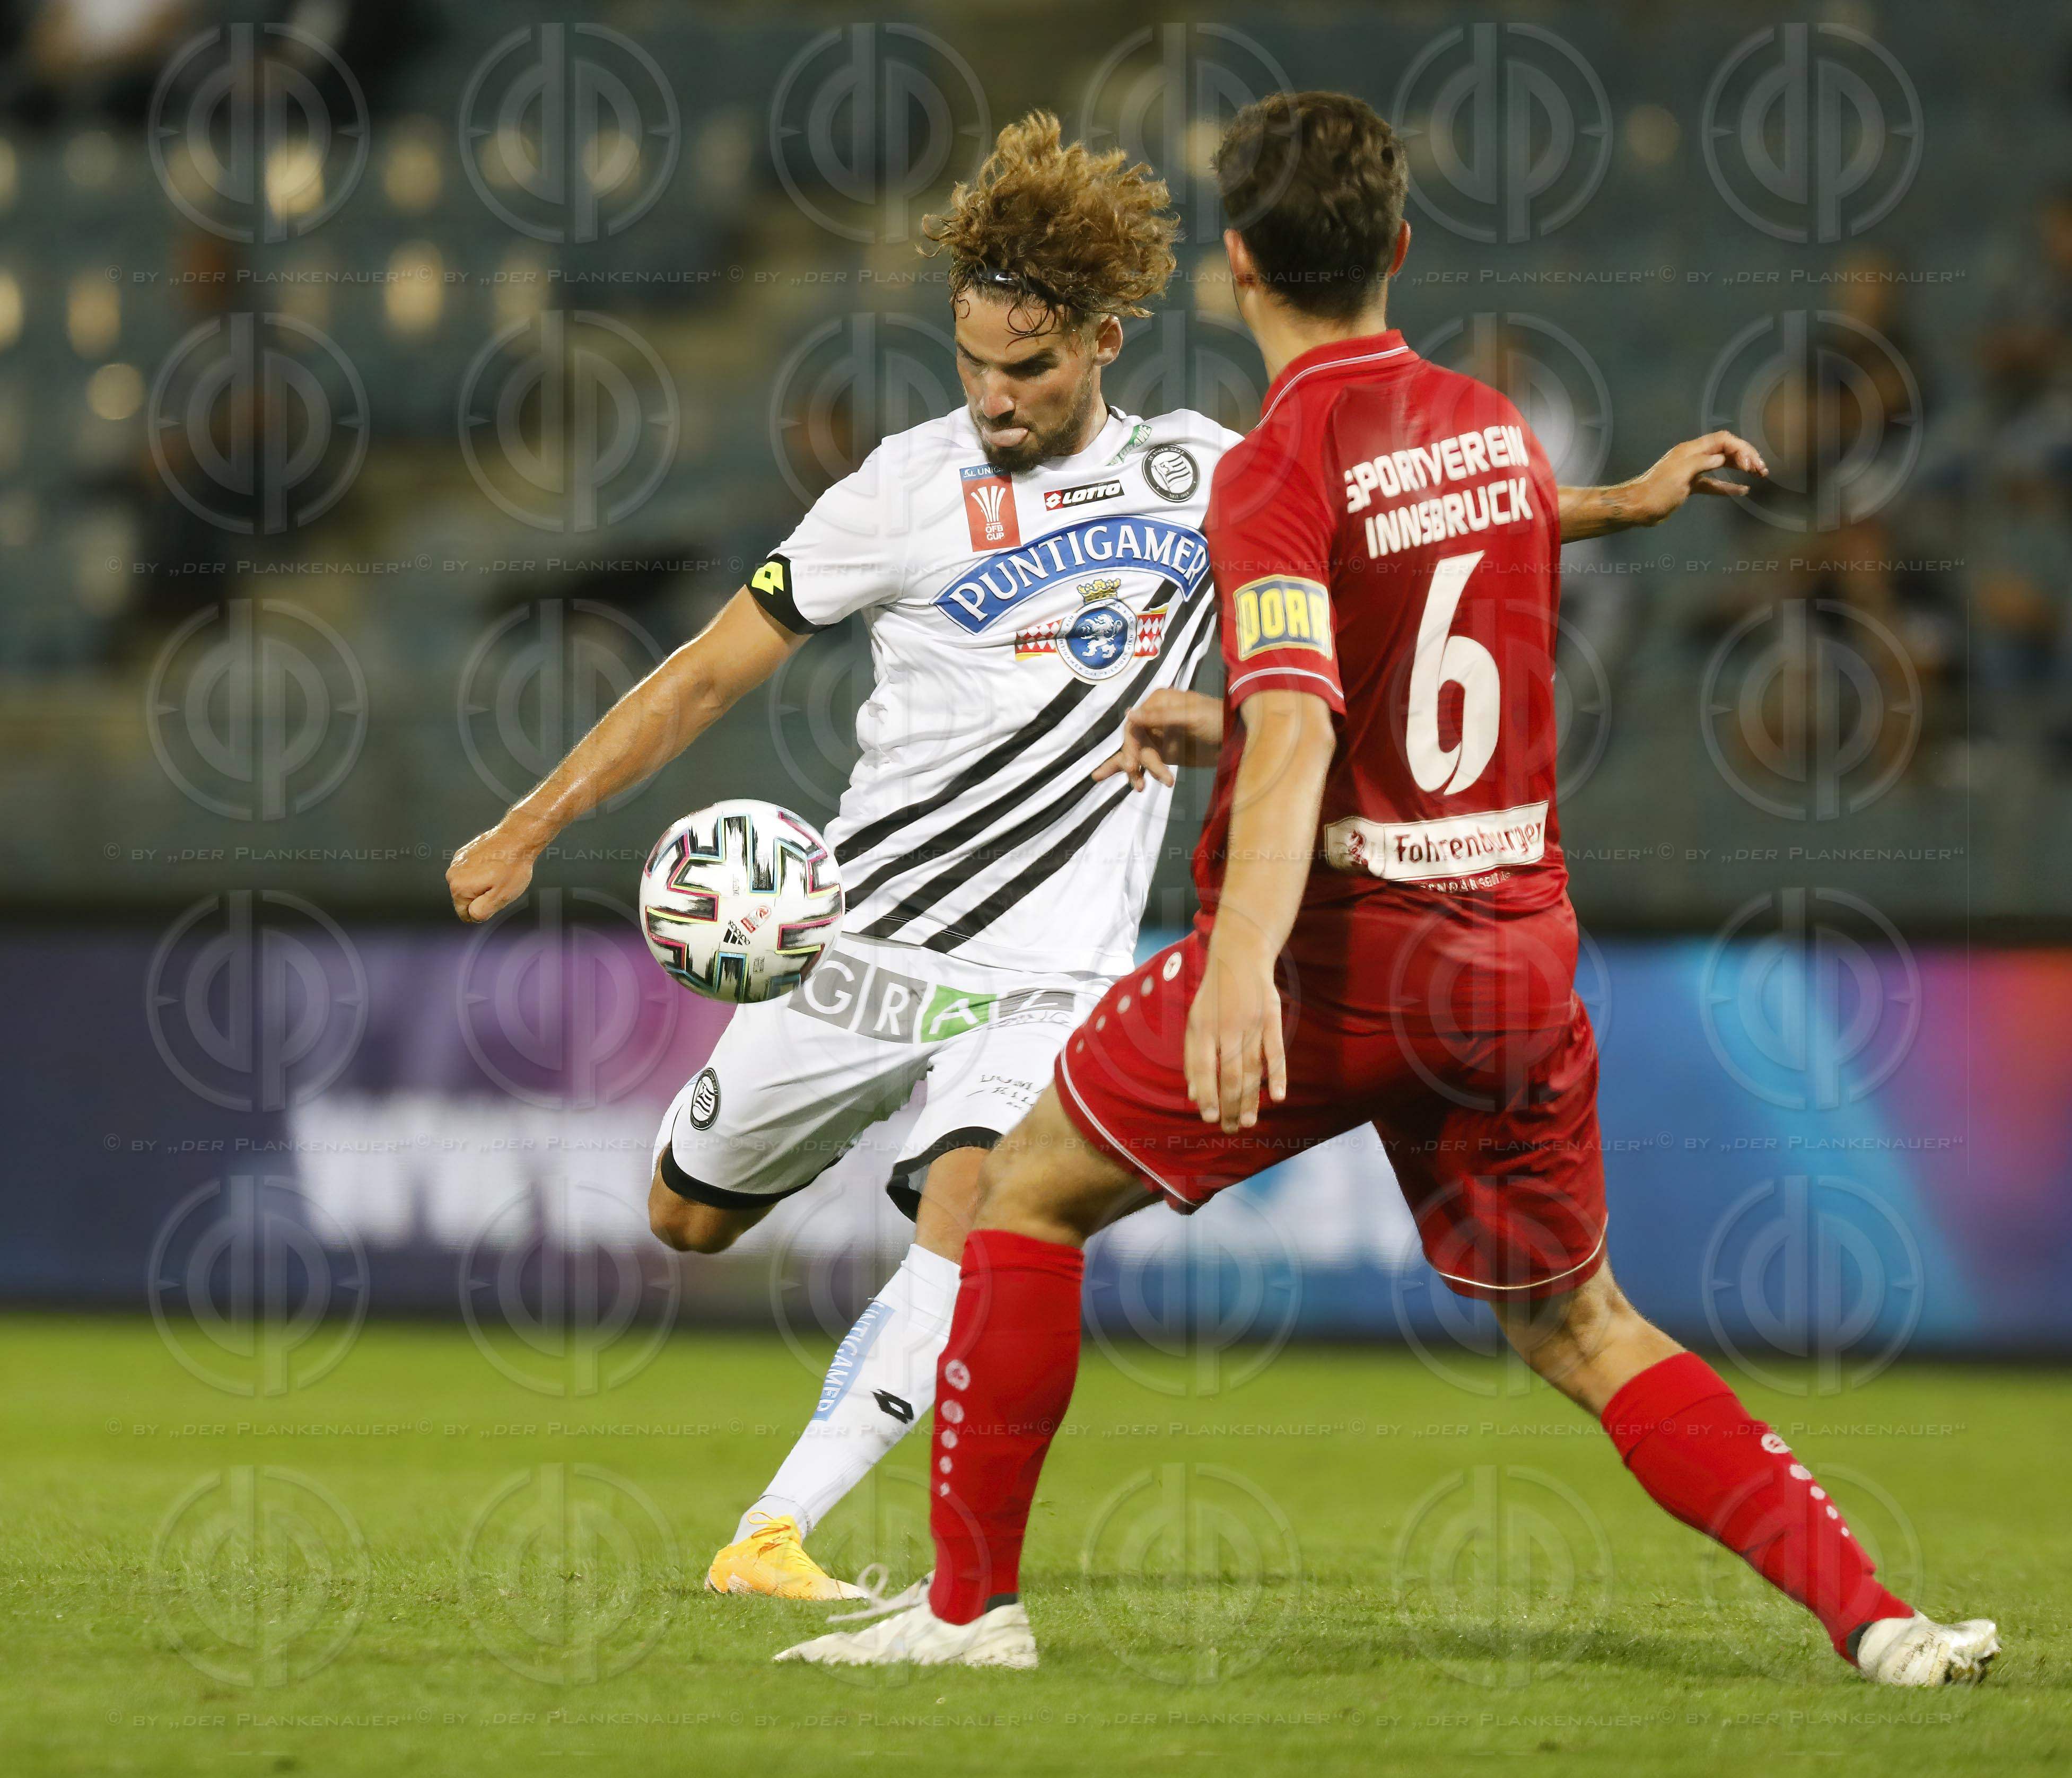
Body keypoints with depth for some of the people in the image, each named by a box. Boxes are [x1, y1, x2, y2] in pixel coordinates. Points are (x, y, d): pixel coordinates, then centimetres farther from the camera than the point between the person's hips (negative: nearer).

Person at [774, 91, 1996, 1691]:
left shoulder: (1280, 471, -11)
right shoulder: (1500, 432, 10)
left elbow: (1299, 731, -26)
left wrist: (1242, 965, -37)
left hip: (1338, 952, -6)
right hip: (1518, 946, 6)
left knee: (1031, 1191, 11)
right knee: (1579, 1329, 15)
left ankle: (972, 1602, 10)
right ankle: (1874, 1617, 1)